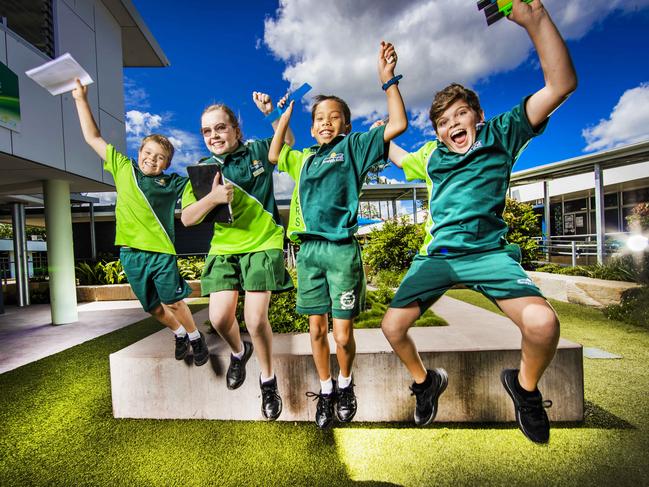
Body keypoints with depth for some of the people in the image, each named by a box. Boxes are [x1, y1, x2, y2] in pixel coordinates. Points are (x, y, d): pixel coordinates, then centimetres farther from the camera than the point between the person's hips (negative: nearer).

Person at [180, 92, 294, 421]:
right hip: (224, 249, 3)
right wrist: (212, 197, -20)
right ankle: (238, 351, 34)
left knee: (255, 319, -9)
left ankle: (268, 380, 19)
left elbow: (288, 142, 22)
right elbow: (187, 218, -1)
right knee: (220, 318, -4)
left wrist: (271, 113, 7)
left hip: (263, 244, -2)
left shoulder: (258, 151, 3)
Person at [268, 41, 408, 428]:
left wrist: (388, 79, 0)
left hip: (341, 249, -4)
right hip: (308, 250, 4)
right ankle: (326, 389, 32)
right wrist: (285, 117, 29)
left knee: (343, 334, 3)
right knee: (317, 330, 10)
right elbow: (274, 155, 32)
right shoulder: (303, 158, 19)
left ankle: (345, 383, 32)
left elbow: (398, 124, 1)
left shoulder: (353, 147, 8)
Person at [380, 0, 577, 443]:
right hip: (438, 255, 4)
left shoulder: (501, 135, 7)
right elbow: (400, 158, 38)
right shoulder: (432, 156, 16)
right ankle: (427, 381, 26)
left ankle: (525, 386, 9)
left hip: (489, 251, -3)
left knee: (542, 322, -27)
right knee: (392, 326, -5)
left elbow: (561, 84, -6)